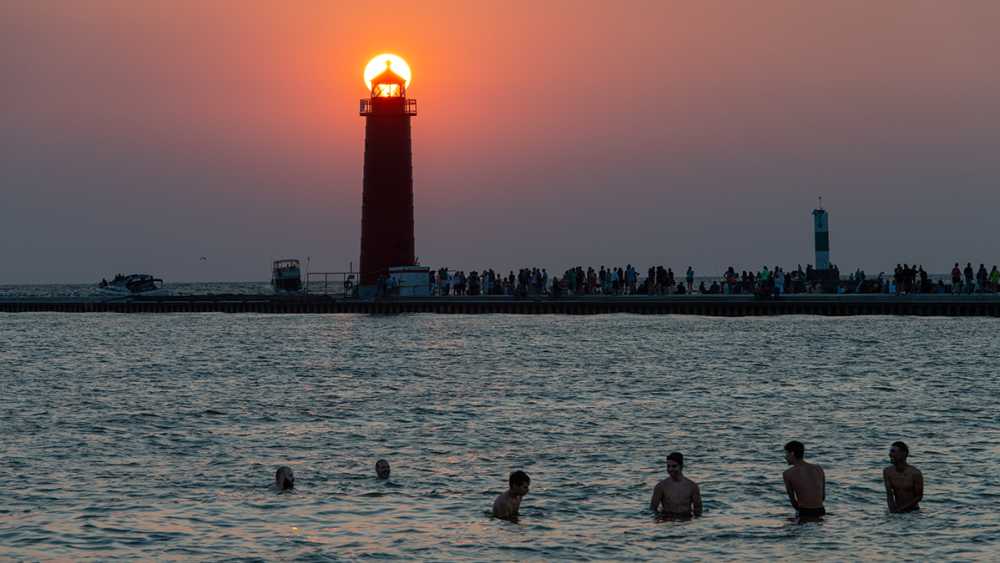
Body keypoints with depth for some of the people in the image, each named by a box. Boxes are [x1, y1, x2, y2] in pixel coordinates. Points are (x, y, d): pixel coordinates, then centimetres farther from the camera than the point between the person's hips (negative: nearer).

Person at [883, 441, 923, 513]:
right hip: (897, 510, 3)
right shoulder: (887, 472, -4)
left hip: (912, 511, -3)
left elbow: (919, 497, -8)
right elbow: (889, 494, -9)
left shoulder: (915, 473, -14)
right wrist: (892, 510, -26)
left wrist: (901, 509, -13)